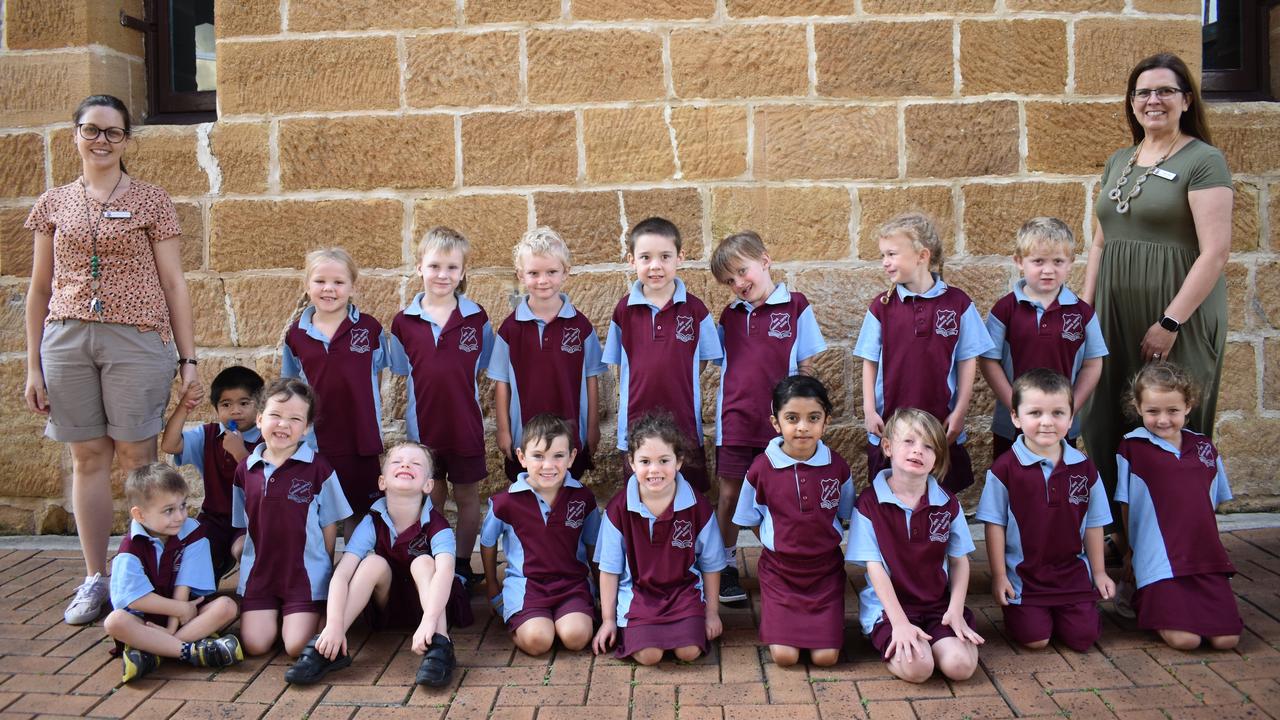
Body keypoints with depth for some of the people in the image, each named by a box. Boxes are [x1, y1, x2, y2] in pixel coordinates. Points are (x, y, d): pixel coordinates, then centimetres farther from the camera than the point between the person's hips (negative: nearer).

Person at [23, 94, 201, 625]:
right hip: (67, 338, 3)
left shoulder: (150, 202, 4)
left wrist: (188, 358, 0)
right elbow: (40, 289, 13)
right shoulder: (54, 204, 11)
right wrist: (33, 366, 10)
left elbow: (174, 284, 4)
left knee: (136, 456, 0)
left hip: (137, 338, -3)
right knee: (87, 457, 7)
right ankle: (95, 579, 15)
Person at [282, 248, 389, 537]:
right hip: (315, 441, 1)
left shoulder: (370, 328, -3)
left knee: (358, 513, 11)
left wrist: (373, 427, 2)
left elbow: (375, 381, 6)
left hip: (361, 440, -1)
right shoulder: (295, 335, 2)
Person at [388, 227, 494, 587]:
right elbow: (400, 369, 7)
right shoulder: (404, 321, -3)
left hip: (466, 425, -1)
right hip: (423, 426, 1)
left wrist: (460, 389, -5)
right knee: (431, 498, 13)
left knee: (467, 496, 11)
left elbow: (484, 366, 5)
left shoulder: (476, 318, -5)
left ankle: (463, 566, 25)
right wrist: (432, 394, -2)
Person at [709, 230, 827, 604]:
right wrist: (725, 411, 7)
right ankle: (726, 567, 21)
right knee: (729, 495, 7)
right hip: (735, 420, 3)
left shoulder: (795, 307, -3)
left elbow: (805, 367, 0)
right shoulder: (730, 316, 9)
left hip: (778, 422, -3)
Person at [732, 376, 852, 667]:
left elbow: (844, 516, 9)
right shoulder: (761, 469, -11)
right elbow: (751, 521, 4)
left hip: (826, 569, 1)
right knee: (784, 655, -11)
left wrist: (818, 543, 2)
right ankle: (778, 617, 20)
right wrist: (780, 544, -3)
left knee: (825, 657, -6)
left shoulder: (837, 467, -8)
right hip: (779, 570, -1)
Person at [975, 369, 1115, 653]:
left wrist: (1099, 572, 10)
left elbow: (1093, 524, 8)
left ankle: (1059, 611, 28)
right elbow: (995, 524, -7)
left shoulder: (1084, 468, -1)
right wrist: (998, 575, -7)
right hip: (1022, 574, -3)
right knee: (1034, 639, -7)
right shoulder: (1005, 469, -11)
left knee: (1083, 638, -3)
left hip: (1073, 573, 3)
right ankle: (1015, 610, 24)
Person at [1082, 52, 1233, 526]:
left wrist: (1171, 322, -18)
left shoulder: (1203, 161, -6)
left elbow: (1215, 252, -14)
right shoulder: (1119, 162, 14)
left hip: (1180, 316, -6)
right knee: (1108, 427, 7)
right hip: (1116, 316, 6)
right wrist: (1086, 307, 10)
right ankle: (1117, 531, 20)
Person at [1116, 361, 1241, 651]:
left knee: (1226, 639, -6)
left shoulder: (1205, 448, 11)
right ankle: (1145, 604, 11)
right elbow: (1126, 506, 4)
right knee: (1184, 638, -18)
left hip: (1207, 558, 5)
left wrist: (1207, 546, 12)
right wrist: (1132, 549, 4)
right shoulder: (1132, 448, -1)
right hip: (1159, 560, -4)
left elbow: (1212, 503, 20)